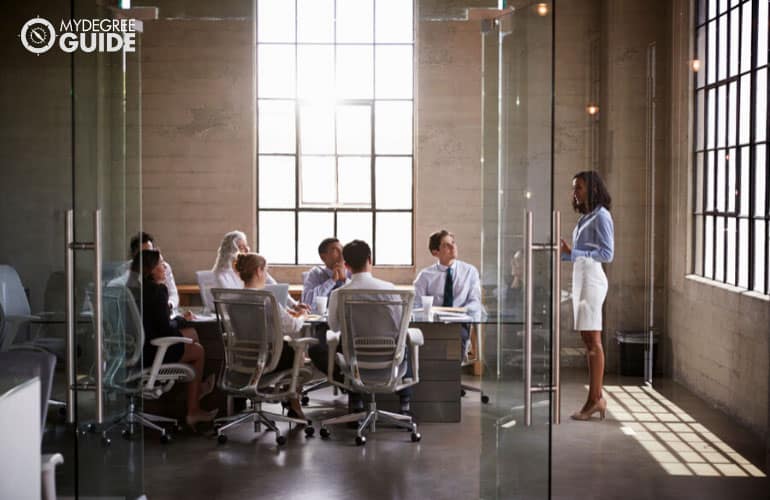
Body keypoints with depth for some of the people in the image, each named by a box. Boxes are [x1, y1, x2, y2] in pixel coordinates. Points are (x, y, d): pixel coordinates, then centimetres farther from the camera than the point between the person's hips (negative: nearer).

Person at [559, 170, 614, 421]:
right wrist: (563, 252, 8)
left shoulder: (600, 216, -9)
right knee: (588, 340, 8)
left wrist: (573, 253, -19)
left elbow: (607, 254, -16)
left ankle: (596, 399, -4)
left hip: (592, 280, -9)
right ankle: (596, 398, 12)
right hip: (581, 278, 9)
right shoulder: (585, 217, 16)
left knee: (593, 340, -7)